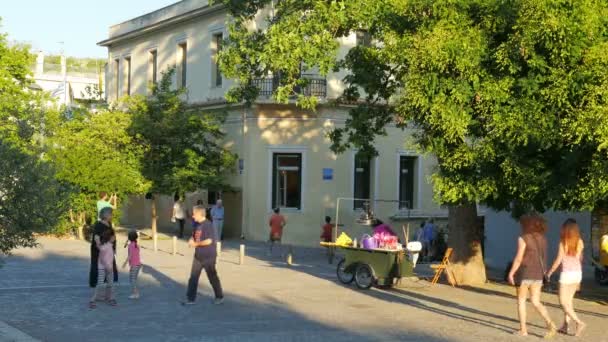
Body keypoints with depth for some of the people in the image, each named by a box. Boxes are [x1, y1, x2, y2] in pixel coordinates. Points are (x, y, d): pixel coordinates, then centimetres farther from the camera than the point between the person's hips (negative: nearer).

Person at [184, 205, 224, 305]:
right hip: (198, 256, 8)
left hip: (208, 257, -8)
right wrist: (191, 241, -2)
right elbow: (193, 236, 21)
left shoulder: (208, 225, -18)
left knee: (212, 277, 6)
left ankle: (219, 297, 22)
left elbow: (209, 241, -25)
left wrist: (196, 244, -15)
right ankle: (190, 298, 11)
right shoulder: (198, 225, 8)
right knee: (193, 277, 5)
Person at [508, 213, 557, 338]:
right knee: (536, 303, 8)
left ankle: (523, 329, 11)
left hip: (525, 273, -6)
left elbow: (518, 258, -15)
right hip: (538, 274, 6)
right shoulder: (542, 239, 8)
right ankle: (550, 324, -9)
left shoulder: (523, 238, -12)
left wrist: (511, 273, -9)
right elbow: (543, 258, 13)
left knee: (521, 301, 10)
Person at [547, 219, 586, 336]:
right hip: (578, 273, 6)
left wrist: (550, 272, 2)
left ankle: (579, 323, -14)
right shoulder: (579, 242, 1)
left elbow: (558, 260, -11)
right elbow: (580, 259, 7)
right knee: (569, 300, 15)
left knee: (563, 302, 1)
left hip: (567, 274, -6)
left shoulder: (563, 242, -13)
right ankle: (565, 326, 16)